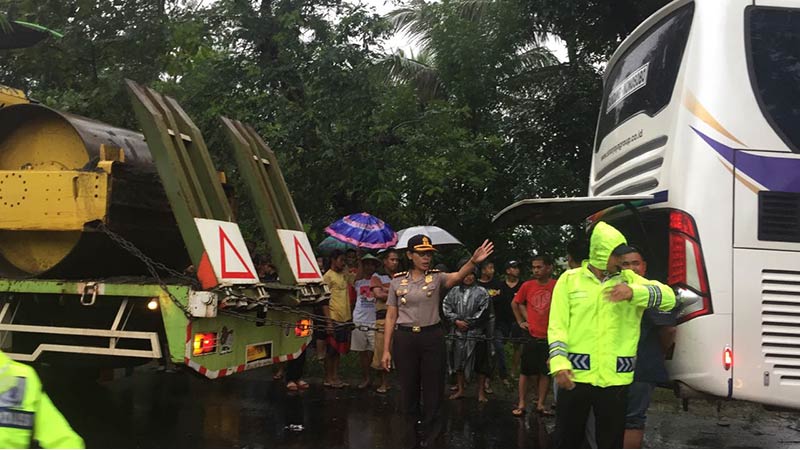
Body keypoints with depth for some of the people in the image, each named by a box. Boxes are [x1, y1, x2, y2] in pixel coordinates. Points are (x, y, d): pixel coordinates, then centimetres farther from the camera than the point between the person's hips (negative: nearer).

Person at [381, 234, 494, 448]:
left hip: (432, 337, -1)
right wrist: (386, 350, 0)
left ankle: (431, 437, 20)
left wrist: (473, 261, -43)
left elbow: (457, 277, -23)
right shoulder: (397, 282, 3)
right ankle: (410, 437, 27)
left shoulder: (436, 278, 0)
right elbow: (391, 317, 4)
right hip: (404, 338, 1)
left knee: (433, 388, 5)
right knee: (408, 389, 10)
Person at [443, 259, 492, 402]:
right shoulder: (454, 291, 8)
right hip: (458, 333, 3)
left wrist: (467, 323, -9)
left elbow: (482, 313, -8)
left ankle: (481, 391, 14)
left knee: (480, 365, 2)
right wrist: (456, 321, -10)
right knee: (458, 362, 11)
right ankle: (460, 390, 25)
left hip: (477, 333, -3)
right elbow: (446, 308, 2)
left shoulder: (481, 292, -1)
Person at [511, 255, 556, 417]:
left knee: (546, 372, 8)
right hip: (531, 335, 1)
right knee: (525, 371, 6)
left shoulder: (557, 286, -8)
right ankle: (521, 404, 15)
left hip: (550, 337, -1)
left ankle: (540, 404, 18)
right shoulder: (527, 286, 0)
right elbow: (515, 303, 16)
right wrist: (520, 321, 10)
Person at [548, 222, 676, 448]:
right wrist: (559, 363, -15)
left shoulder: (629, 280, 6)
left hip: (615, 378, 1)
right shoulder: (570, 279, 2)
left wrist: (633, 292, -24)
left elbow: (668, 297, -6)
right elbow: (557, 326, -2)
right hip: (575, 375, -1)